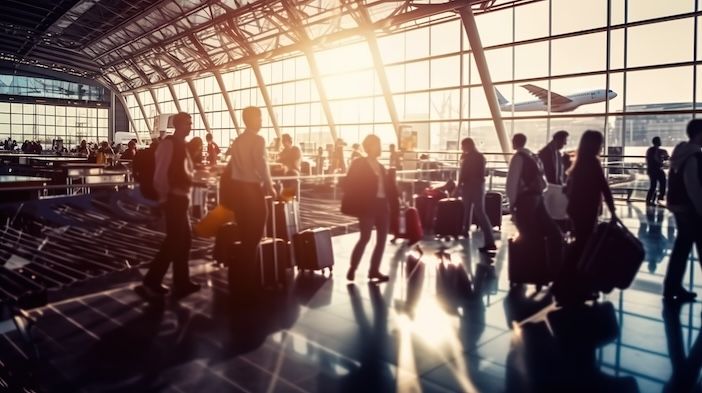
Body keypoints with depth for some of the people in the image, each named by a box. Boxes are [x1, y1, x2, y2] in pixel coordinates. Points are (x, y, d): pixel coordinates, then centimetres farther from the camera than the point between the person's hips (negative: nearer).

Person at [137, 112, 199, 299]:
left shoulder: (181, 145, 16)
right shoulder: (168, 143, -13)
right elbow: (160, 174, -19)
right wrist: (165, 197, -16)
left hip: (181, 198, 10)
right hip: (173, 198, -10)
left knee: (183, 239, 12)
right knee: (174, 240, -7)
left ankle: (182, 282, 21)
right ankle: (150, 282, 2)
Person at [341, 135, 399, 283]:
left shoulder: (380, 166, 17)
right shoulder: (359, 164, -2)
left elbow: (387, 186, 14)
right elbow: (349, 185, -7)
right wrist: (358, 203, -16)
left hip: (382, 205, 7)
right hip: (367, 205, -7)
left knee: (382, 238, 6)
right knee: (365, 237, -9)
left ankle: (374, 270, 15)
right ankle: (352, 269, 6)